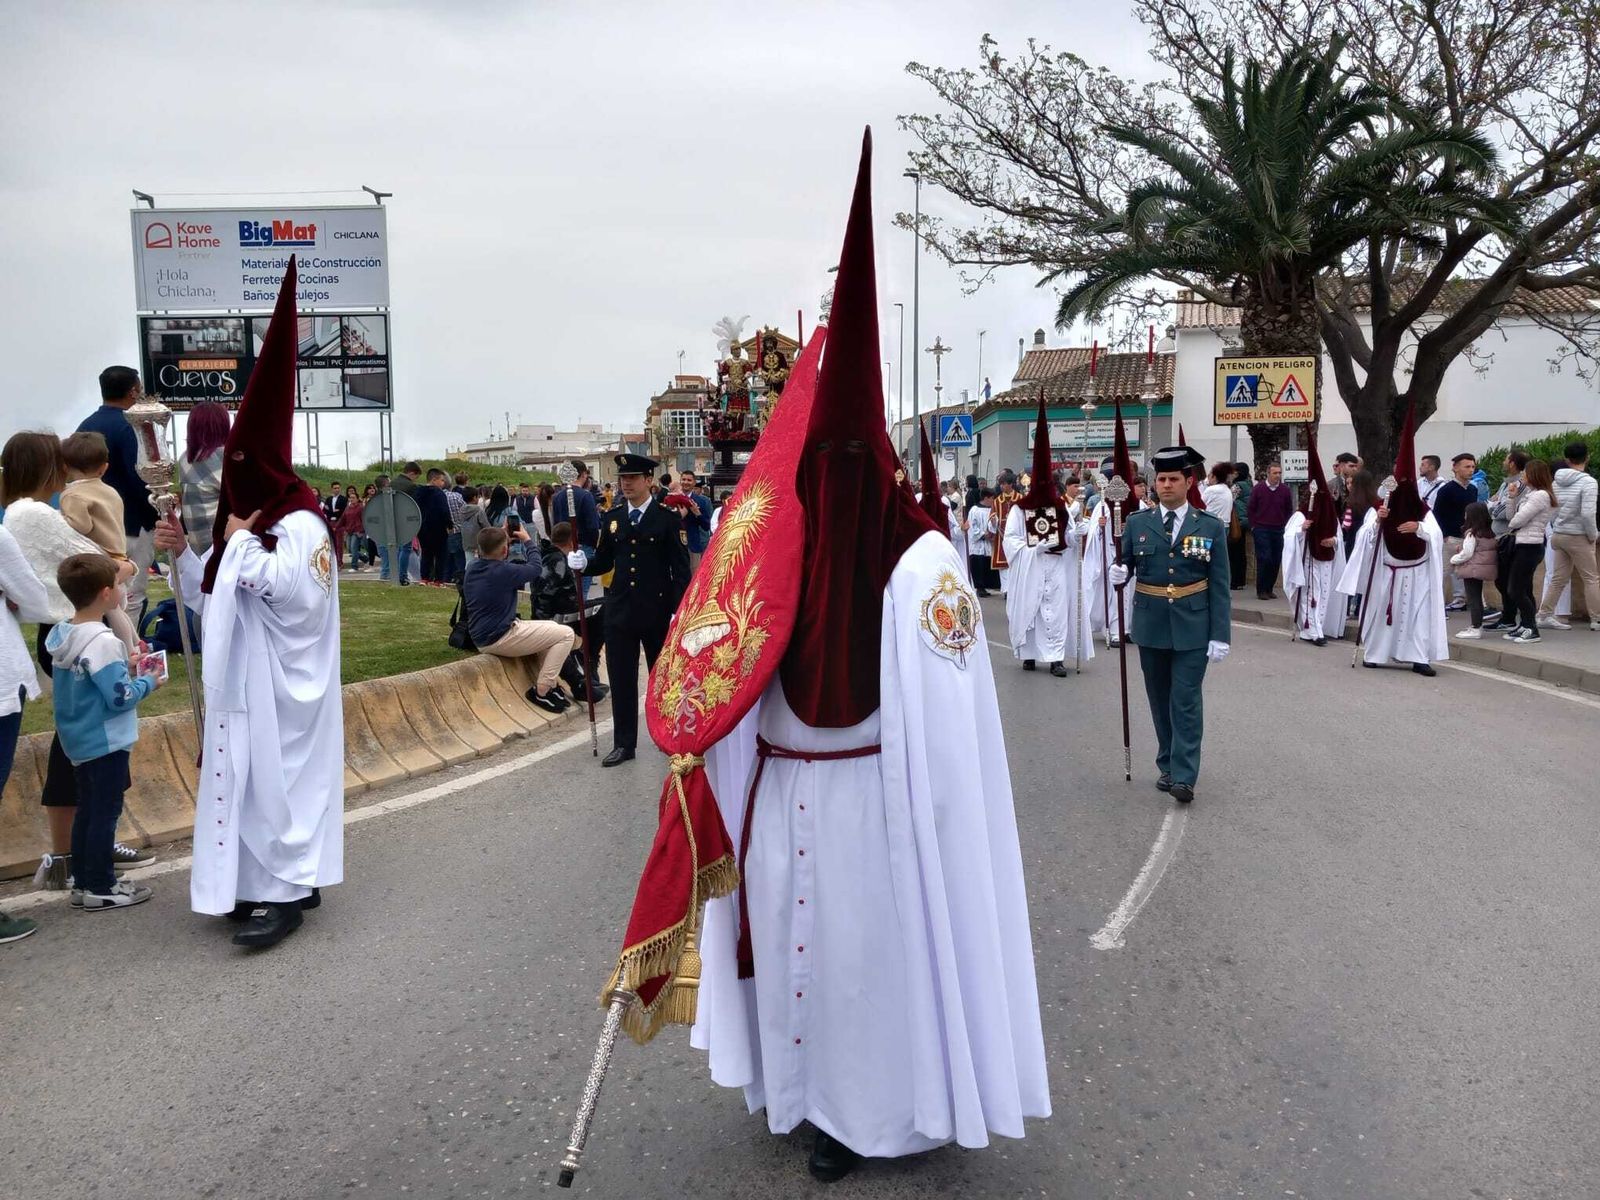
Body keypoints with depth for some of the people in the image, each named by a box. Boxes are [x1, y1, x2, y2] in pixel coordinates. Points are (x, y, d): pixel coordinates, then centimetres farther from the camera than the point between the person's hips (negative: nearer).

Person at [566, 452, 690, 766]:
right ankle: (623, 744, 17)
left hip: (658, 612, -4)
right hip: (619, 611, 4)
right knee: (621, 680, 7)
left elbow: (680, 570, -7)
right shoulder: (613, 517, 7)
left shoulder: (668, 518, -6)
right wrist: (583, 562, -11)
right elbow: (604, 561, 11)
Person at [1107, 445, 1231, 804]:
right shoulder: (1137, 523, 3)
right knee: (1160, 700, 11)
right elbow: (1124, 568, 6)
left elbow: (1220, 586, -2)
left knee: (1186, 701, -5)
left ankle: (1184, 776, -2)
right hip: (1151, 626, 2)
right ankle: (1167, 766, 24)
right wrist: (1119, 574, -19)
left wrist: (1221, 635, -7)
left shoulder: (1211, 527, -1)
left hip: (1192, 628, -2)